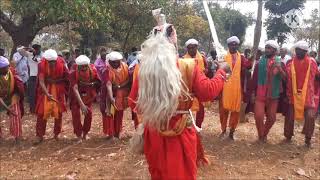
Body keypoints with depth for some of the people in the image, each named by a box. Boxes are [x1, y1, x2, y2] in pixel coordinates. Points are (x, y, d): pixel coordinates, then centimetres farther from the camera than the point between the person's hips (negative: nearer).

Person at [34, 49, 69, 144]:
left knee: (58, 112, 6)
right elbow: (41, 81, -22)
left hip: (58, 90, 1)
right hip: (45, 90, -1)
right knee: (42, 112, -2)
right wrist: (47, 94, -34)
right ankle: (39, 136, 8)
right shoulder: (42, 65, -18)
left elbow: (67, 76, -6)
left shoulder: (61, 63, -16)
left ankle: (56, 134, 21)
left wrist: (55, 80, -16)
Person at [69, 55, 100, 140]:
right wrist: (82, 104, -40)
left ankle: (85, 134, 24)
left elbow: (98, 81, -5)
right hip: (76, 95, -2)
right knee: (76, 114, -6)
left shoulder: (93, 69, -21)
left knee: (89, 114, 4)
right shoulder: (73, 72, -28)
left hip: (88, 94, 2)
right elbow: (75, 89, -33)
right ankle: (79, 136, 9)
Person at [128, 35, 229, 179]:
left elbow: (133, 103, -1)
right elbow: (208, 92, -10)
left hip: (154, 133, 2)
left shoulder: (143, 71, -7)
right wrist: (221, 72, 6)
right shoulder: (188, 67, -12)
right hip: (181, 133, -2)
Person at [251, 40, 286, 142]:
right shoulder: (260, 62, -1)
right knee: (258, 116, -8)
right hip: (260, 94, -1)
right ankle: (261, 136, 15)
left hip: (273, 95, 1)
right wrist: (253, 92, -1)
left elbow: (285, 78, -6)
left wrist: (279, 68, -22)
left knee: (271, 118, 9)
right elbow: (254, 78, 1)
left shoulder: (280, 62, 2)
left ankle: (265, 134, 33)